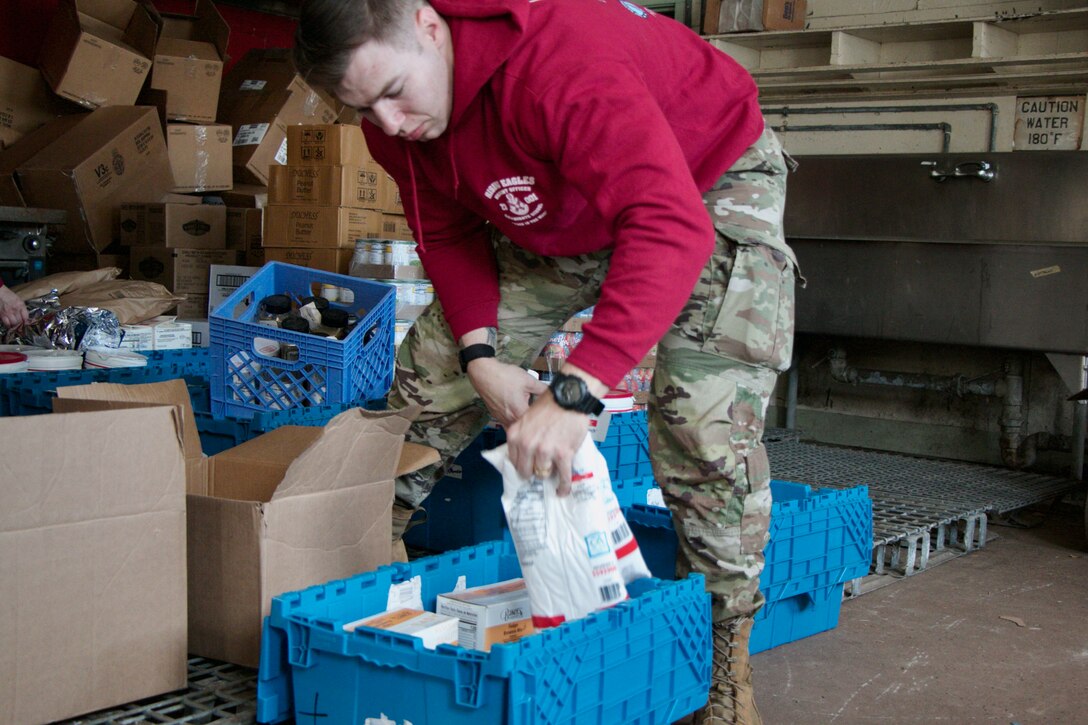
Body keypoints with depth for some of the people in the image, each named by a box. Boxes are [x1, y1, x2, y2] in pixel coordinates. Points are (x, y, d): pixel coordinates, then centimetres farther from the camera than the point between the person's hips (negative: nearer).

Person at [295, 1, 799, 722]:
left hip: (711, 183, -7)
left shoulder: (563, 64, -42)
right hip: (559, 213, 7)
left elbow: (671, 229, -50)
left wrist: (574, 392, -57)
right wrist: (481, 357, -19)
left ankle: (729, 660, -8)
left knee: (706, 417, -23)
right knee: (436, 361, 2)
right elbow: (447, 234, -2)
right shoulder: (394, 117, -16)